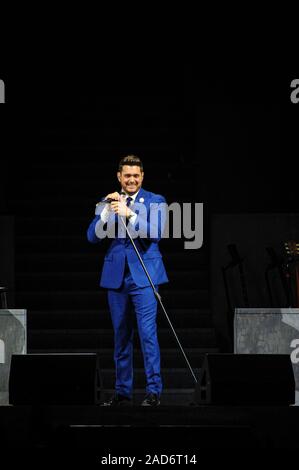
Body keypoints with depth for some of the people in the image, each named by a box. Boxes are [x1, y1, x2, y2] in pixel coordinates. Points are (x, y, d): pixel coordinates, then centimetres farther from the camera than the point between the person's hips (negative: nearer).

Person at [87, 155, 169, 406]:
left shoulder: (154, 201, 2)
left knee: (148, 332, -11)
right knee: (121, 336, 9)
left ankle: (154, 390, -7)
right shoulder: (109, 203, 10)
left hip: (143, 275, -4)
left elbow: (156, 233, -12)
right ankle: (123, 392, 16)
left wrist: (129, 214, -24)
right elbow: (93, 236, 2)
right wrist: (107, 210, -13)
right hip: (116, 275, 4)